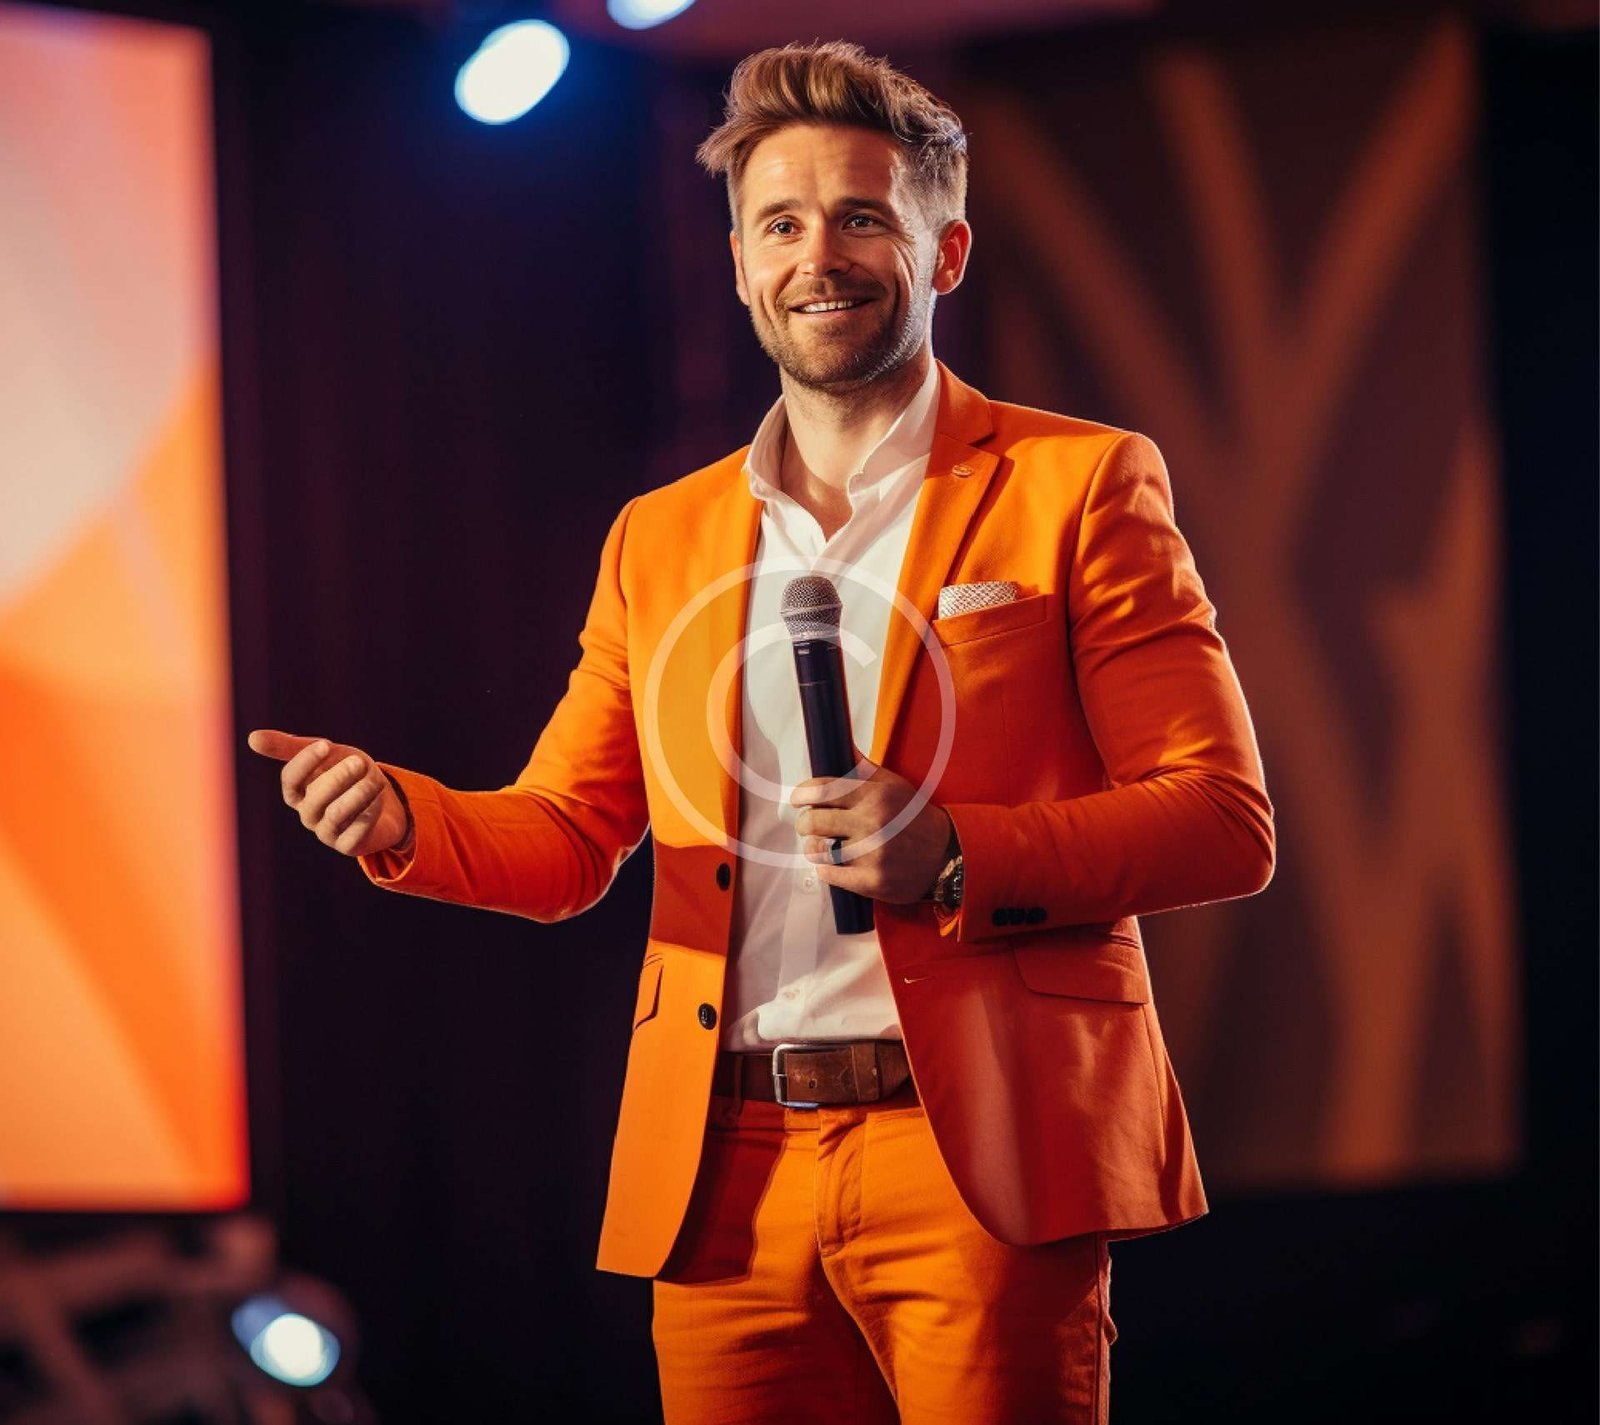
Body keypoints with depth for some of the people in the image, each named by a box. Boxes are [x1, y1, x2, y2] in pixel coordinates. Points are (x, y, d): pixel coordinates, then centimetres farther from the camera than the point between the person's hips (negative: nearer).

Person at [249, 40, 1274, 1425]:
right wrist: (401, 818, -3)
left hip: (977, 1167, -4)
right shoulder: (660, 541, 18)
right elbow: (565, 838, 19)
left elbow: (1226, 822, -2)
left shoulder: (1081, 485, 4)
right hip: (726, 1189, 4)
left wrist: (958, 856, -16)